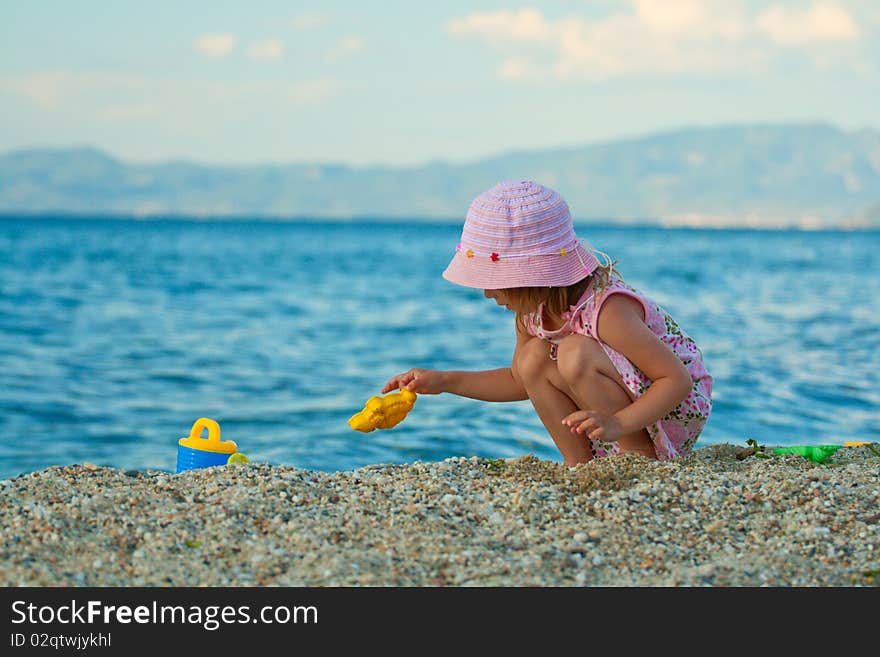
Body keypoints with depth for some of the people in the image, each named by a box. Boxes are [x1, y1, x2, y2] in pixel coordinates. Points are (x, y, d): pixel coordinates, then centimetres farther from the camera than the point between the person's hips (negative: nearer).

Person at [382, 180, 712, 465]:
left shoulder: (608, 310, -29)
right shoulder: (534, 309, -3)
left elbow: (678, 380, -28)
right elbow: (521, 381, 14)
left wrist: (618, 424, -42)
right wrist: (443, 381, 6)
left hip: (680, 411, -8)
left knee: (575, 355, -28)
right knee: (533, 360, -7)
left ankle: (640, 455, -14)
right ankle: (579, 463, -2)